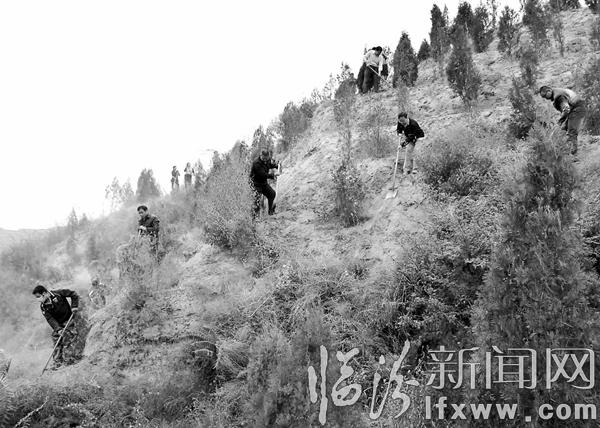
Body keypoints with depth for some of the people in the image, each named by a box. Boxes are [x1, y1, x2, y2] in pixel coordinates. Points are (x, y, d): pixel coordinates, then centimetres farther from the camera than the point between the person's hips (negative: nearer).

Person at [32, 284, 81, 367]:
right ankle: (58, 362, 11)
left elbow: (74, 295, -10)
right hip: (58, 324, 4)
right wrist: (58, 329, -26)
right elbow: (50, 319, -14)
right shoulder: (43, 306, -9)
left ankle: (68, 360, -9)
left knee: (68, 341, -12)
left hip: (69, 320, -4)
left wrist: (74, 306, -18)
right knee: (57, 342, 3)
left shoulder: (57, 294, -21)